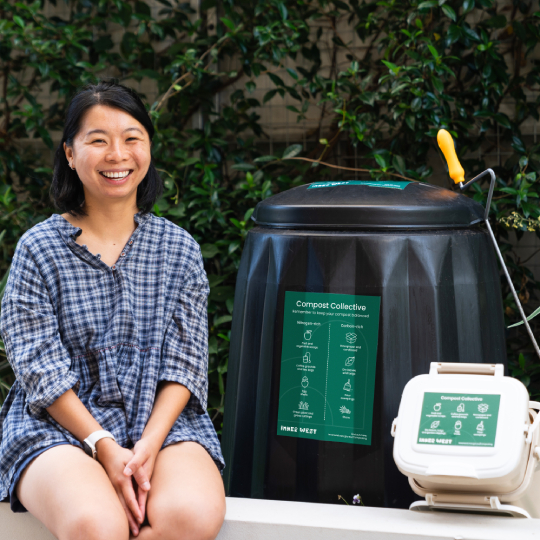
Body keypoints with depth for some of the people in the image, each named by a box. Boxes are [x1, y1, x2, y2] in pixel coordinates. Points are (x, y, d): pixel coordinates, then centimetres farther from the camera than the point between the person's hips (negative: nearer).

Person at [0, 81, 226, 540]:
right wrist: (104, 448, -17)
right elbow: (40, 368, -4)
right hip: (60, 423, -2)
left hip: (162, 420, 3)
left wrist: (149, 444, -14)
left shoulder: (180, 250, 9)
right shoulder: (38, 249, 2)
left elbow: (185, 362, 3)